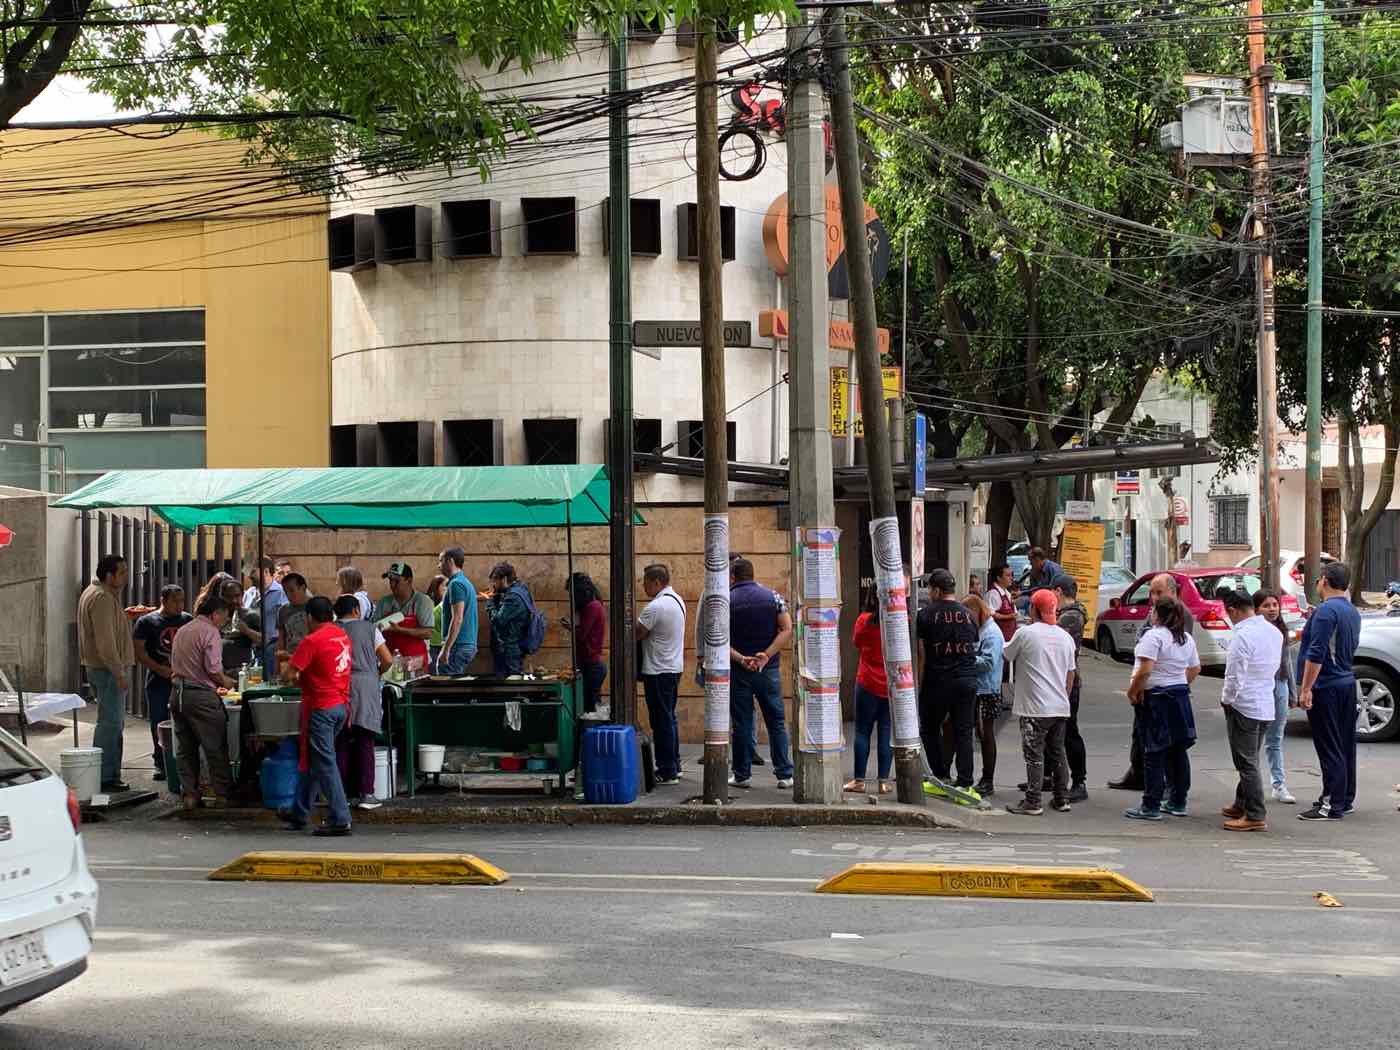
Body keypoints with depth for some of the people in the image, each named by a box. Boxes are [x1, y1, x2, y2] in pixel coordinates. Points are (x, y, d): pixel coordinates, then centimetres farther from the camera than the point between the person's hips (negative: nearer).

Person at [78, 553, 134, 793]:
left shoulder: (94, 592, 17)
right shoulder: (102, 598, -17)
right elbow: (105, 641, -24)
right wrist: (119, 673, -24)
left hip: (103, 668, 11)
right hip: (108, 669, -11)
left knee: (114, 723, 15)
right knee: (110, 723, -9)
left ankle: (110, 775, 21)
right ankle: (105, 777, -9)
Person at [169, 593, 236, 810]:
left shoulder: (182, 631, 17)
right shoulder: (210, 632, -8)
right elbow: (213, 668, -16)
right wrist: (225, 681, 4)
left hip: (179, 692, 8)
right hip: (201, 694, -8)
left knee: (185, 748, 12)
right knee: (215, 747, 1)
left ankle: (189, 794, 12)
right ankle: (222, 795, 4)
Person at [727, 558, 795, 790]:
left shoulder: (726, 602, -2)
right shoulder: (772, 597, 2)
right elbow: (787, 630, -8)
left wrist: (740, 659, -16)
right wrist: (766, 656, -13)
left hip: (738, 672, -1)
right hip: (769, 670, 1)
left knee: (741, 724, 6)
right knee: (777, 722, 7)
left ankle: (741, 775, 10)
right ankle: (785, 775, 5)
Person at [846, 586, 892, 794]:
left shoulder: (864, 620, -9)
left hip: (868, 682, -2)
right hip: (893, 685, 2)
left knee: (863, 731, 5)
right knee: (886, 731, 5)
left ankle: (859, 780, 5)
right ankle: (884, 780, 5)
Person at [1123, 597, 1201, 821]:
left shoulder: (1153, 636, -15)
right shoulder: (1187, 638, 11)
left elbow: (1145, 669, -23)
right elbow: (1195, 669, 17)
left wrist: (1133, 691, -12)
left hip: (1155, 697, -8)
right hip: (1180, 697, 8)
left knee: (1154, 754, -5)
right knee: (1178, 752, 12)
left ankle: (1151, 806, -3)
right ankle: (1178, 802, 18)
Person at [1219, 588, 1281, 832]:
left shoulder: (1242, 636, -19)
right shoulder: (1274, 632, 7)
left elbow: (1235, 677, -20)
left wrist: (1226, 700, -2)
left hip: (1244, 707, -8)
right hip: (1267, 706, 8)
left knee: (1247, 763, -3)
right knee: (1250, 760, 20)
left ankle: (1256, 816, -3)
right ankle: (1242, 805, 31)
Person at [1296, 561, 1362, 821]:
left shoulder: (1326, 610, -17)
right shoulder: (1352, 612, 13)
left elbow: (1316, 654, -23)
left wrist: (1306, 689, -21)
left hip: (1325, 687, -9)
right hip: (1347, 683, 9)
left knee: (1329, 748, -8)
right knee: (1345, 745, 14)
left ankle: (1332, 805, -8)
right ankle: (1345, 798, 22)